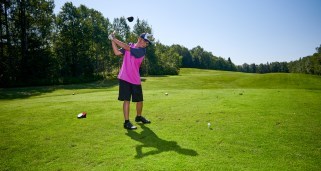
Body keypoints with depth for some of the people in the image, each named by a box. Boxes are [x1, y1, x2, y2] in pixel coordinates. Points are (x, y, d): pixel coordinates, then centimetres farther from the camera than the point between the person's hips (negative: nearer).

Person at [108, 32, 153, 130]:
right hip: (125, 78, -1)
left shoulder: (142, 51, -4)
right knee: (127, 100, -7)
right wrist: (112, 41, -11)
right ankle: (126, 122, 0)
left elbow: (127, 48, -14)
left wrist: (114, 39, -12)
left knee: (140, 100, 10)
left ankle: (138, 117, 34)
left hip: (135, 79, 1)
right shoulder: (130, 45, 5)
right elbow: (117, 52, -2)